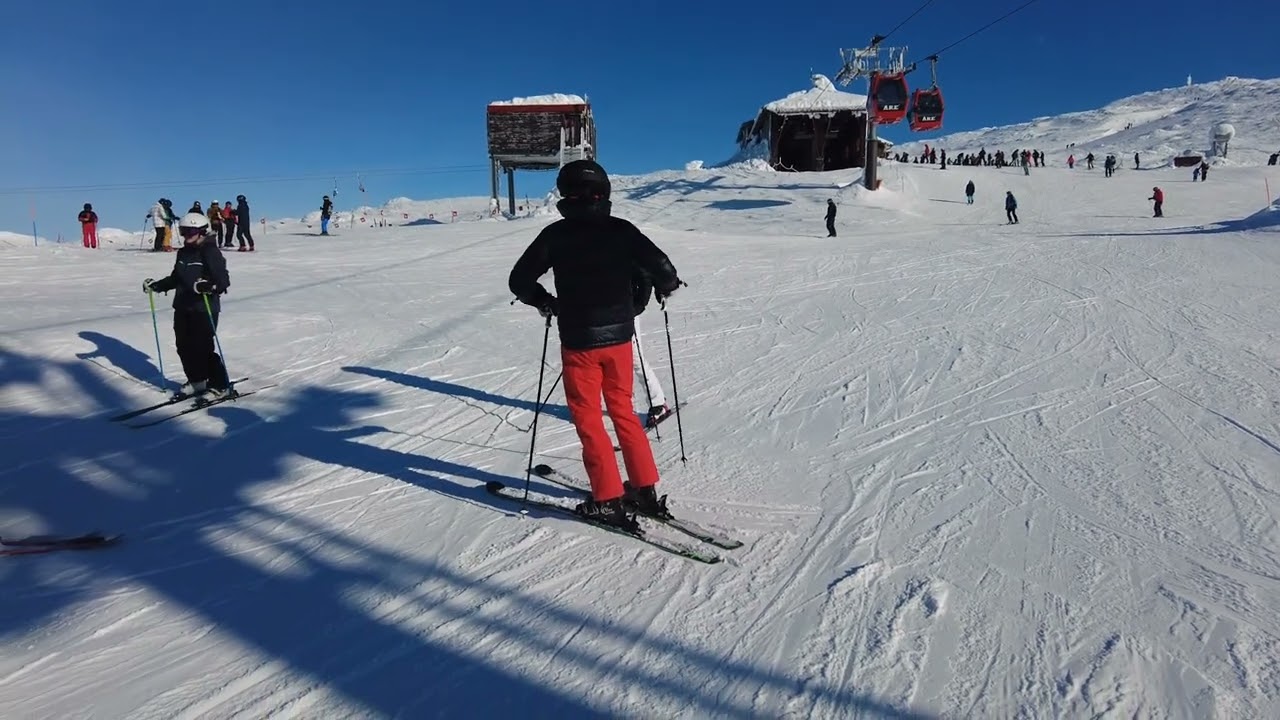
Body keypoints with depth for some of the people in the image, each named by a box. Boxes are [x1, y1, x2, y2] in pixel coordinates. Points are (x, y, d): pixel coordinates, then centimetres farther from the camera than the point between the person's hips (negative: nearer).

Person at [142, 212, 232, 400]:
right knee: (183, 346, 10)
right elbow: (175, 278, 23)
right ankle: (196, 380, 27)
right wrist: (156, 286, 14)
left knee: (202, 348, -9)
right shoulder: (183, 253, 12)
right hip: (182, 307, 8)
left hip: (204, 309, -8)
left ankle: (220, 386, 3)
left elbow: (223, 280, -21)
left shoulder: (210, 252, -12)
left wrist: (209, 287, -38)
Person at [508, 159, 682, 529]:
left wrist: (545, 303, 16)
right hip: (619, 336, 3)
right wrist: (665, 287, 13)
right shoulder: (621, 229, -3)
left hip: (579, 341, -3)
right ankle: (645, 488, 21)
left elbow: (519, 281, -2)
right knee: (623, 411, 18)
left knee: (588, 418, 8)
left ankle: (608, 500, 8)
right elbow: (662, 269, -10)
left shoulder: (555, 234, -6)